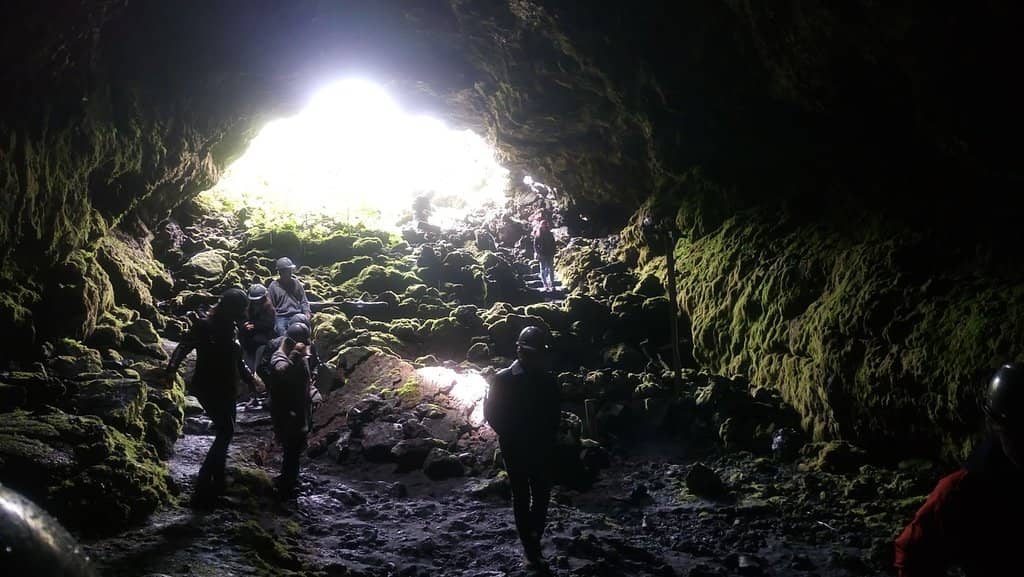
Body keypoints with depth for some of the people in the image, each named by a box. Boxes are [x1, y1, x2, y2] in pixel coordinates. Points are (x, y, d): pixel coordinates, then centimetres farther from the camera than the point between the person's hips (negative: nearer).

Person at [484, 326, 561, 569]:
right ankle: (531, 548, 13)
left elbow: (555, 413, 9)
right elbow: (492, 414, -4)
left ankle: (533, 541, 22)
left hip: (542, 450, 2)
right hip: (515, 451, -2)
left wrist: (549, 437, -3)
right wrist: (511, 437, -10)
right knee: (522, 498, 5)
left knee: (542, 497, 4)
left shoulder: (548, 379, 2)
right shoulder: (502, 379, -7)